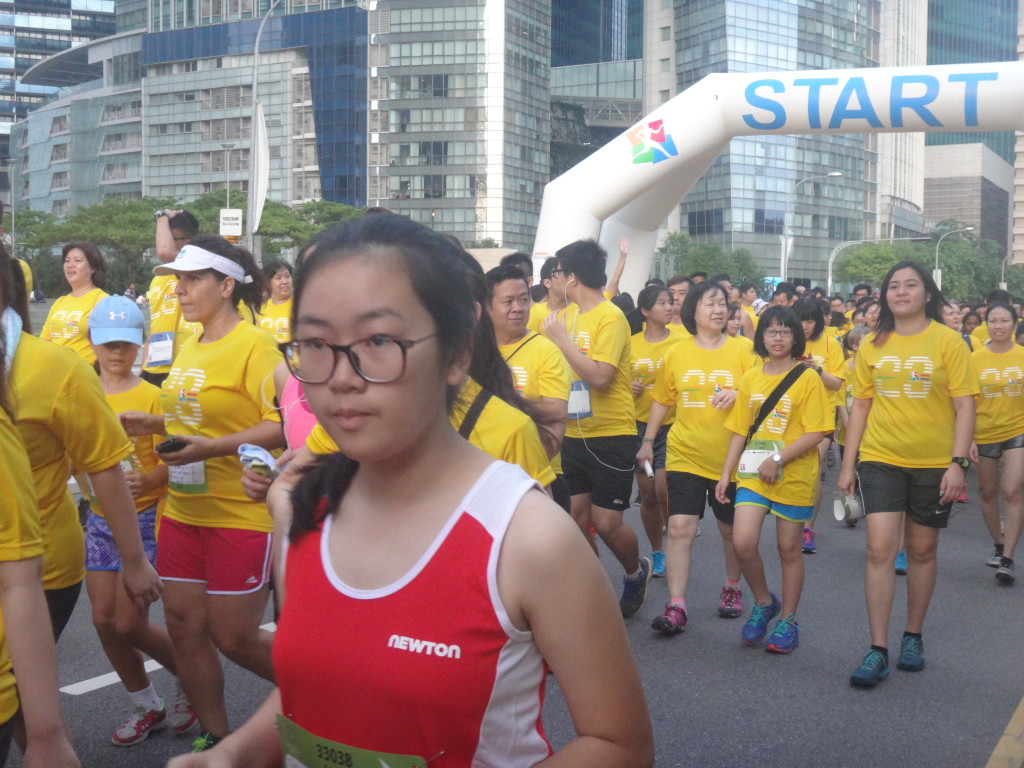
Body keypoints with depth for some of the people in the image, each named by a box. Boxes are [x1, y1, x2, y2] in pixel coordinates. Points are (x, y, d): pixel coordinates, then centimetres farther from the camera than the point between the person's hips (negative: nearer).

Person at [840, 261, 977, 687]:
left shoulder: (947, 341, -4)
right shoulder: (872, 346, 3)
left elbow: (965, 405, -6)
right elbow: (860, 406, 8)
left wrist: (958, 462, -14)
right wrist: (848, 464, 6)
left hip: (933, 463, -1)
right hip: (881, 460, 1)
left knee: (922, 551, 11)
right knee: (879, 548, -7)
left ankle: (913, 637, 28)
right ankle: (878, 650, -1)